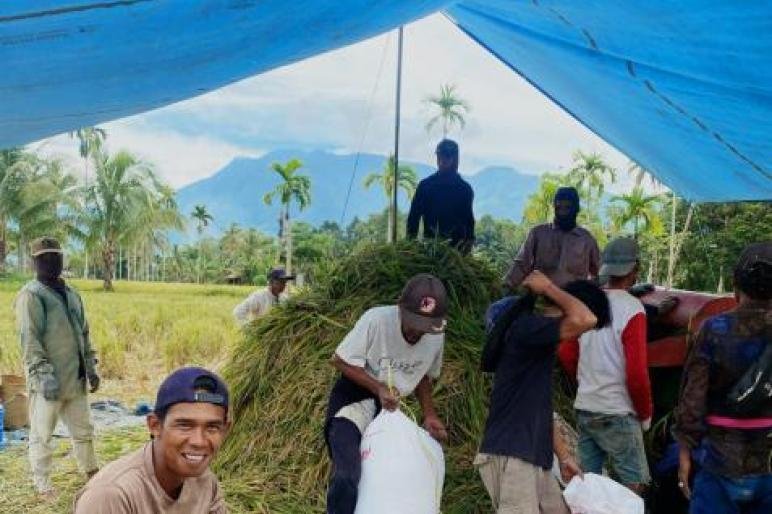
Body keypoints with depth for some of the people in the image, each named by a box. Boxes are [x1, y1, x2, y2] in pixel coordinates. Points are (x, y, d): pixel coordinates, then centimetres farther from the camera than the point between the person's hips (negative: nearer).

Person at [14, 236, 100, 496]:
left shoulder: (72, 294, 14)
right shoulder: (31, 295, -9)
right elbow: (29, 339, -16)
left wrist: (91, 367, 15)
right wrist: (43, 373, -22)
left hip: (75, 379, 7)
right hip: (48, 382, -7)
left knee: (84, 431, 17)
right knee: (42, 435, 4)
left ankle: (92, 474, 31)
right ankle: (42, 483, 17)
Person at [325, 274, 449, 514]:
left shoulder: (437, 336, -10)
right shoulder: (376, 319, -26)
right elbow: (339, 360, -16)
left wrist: (429, 415, -7)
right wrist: (378, 388, -25)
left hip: (392, 406, 5)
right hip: (355, 397, -5)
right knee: (346, 476, -22)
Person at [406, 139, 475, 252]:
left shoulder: (465, 188, 8)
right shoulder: (425, 185, 6)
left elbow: (468, 218, 13)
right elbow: (414, 216, 7)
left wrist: (469, 240, -4)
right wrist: (411, 243, -5)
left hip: (456, 246, 1)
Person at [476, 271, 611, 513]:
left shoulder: (541, 345, 17)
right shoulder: (527, 327, -13)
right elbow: (585, 319, -30)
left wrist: (564, 457, 23)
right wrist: (548, 287, -14)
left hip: (535, 458, 10)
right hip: (509, 458, -10)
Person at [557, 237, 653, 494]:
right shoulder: (631, 308, -15)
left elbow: (566, 354, 8)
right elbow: (637, 372, -16)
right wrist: (645, 414, -2)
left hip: (584, 408, 6)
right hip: (617, 414, -6)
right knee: (633, 485, 8)